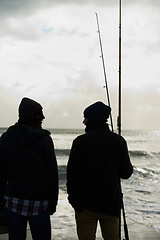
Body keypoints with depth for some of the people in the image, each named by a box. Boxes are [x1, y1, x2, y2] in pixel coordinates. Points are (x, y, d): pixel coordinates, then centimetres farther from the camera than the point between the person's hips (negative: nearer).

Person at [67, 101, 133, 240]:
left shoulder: (81, 142, -12)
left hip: (86, 204, -3)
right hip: (112, 203, 3)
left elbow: (72, 174, -10)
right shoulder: (119, 141, -2)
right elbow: (126, 173, 0)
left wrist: (73, 198, 2)